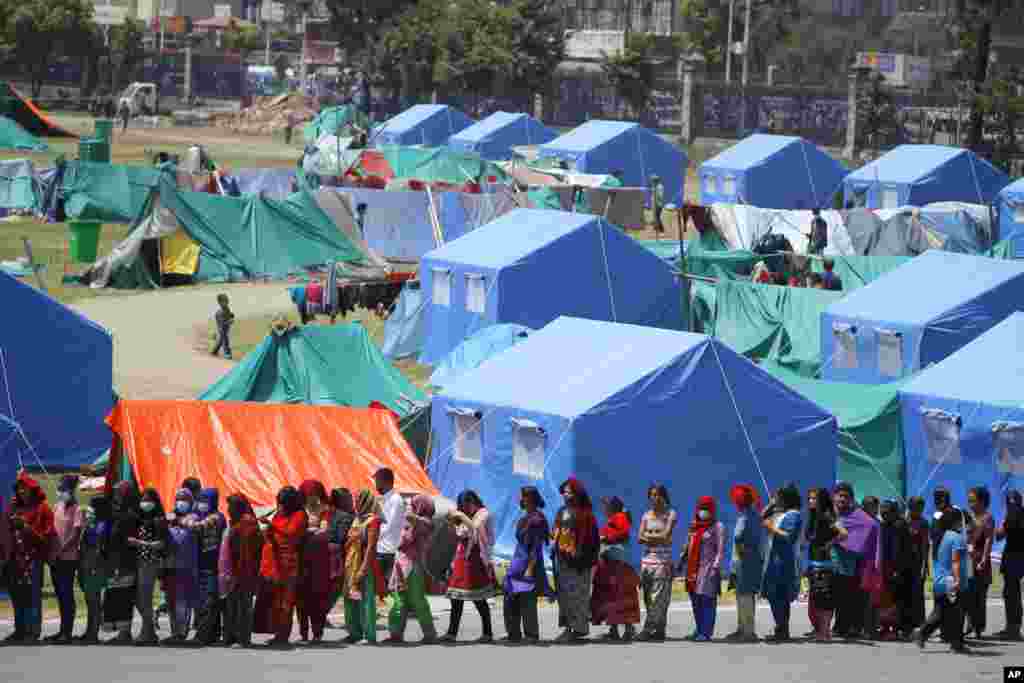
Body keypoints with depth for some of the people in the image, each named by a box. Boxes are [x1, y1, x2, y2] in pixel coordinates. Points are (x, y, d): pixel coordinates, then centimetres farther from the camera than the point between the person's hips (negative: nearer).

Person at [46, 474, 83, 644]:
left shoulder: (76, 509, -8)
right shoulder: (57, 507, 11)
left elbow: (75, 535, -13)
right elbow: (52, 531, 15)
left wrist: (60, 551, -16)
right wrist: (50, 552, 5)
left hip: (68, 558, -7)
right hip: (55, 558, 7)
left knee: (67, 594, -6)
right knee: (60, 594, 12)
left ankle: (67, 633, -5)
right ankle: (63, 630, 19)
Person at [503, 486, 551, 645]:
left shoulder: (537, 519, -13)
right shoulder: (525, 518, 13)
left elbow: (536, 548, -17)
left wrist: (530, 568, -20)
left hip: (529, 564, -9)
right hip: (518, 564, 9)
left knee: (527, 602, -5)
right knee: (511, 601, 10)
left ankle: (531, 635, 1)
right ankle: (514, 634, 17)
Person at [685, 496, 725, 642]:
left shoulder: (717, 526, -2)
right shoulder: (694, 526, 17)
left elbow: (720, 549, -8)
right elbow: (689, 547, 22)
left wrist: (715, 567, -16)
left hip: (708, 567, -7)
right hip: (694, 568, 7)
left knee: (706, 599, -11)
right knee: (695, 600, 9)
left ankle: (706, 632, -11)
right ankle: (700, 629, 19)